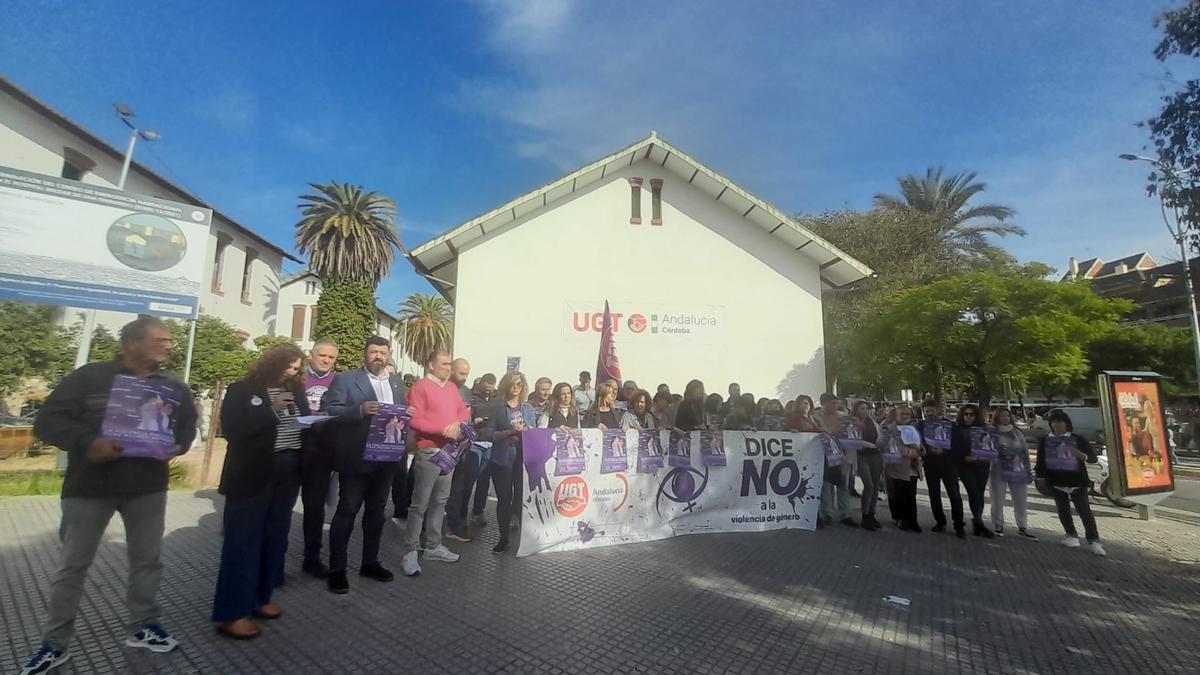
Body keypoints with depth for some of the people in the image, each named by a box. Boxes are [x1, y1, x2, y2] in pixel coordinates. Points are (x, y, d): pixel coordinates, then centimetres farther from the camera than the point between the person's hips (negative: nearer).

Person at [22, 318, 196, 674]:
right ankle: (55, 644, 28)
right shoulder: (89, 377, -8)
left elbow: (187, 426, 12)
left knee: (147, 559, 12)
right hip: (89, 486, -3)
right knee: (72, 566, 10)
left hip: (149, 488, 3)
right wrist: (88, 442, -27)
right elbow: (48, 420, -11)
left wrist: (177, 446, -9)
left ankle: (143, 627, 28)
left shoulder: (174, 389, 4)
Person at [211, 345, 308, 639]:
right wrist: (271, 410, -20)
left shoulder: (296, 392, 10)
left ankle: (259, 598, 27)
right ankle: (231, 614, 10)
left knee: (275, 539, 12)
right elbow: (232, 428, -15)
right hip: (252, 475, -5)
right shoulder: (242, 390, -4)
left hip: (287, 474, 5)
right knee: (243, 542, 0)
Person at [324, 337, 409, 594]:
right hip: (356, 458, -5)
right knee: (347, 511, 2)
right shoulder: (344, 379, -3)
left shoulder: (397, 382, 12)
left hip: (386, 457, 5)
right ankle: (336, 569, 15)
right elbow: (331, 411, -12)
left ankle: (370, 562, 29)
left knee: (376, 511, 15)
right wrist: (360, 410, -27)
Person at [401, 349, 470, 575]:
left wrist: (457, 424, -7)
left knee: (440, 501, 14)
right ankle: (410, 552, 8)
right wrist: (443, 429, -21)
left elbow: (464, 412, 14)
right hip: (428, 452, -7)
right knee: (420, 504, -2)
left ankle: (433, 546, 25)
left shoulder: (452, 387, 12)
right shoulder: (420, 387, -9)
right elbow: (414, 420, -17)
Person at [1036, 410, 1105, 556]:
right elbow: (1040, 460, 9)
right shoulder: (1045, 441, 4)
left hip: (1077, 481, -2)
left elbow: (1093, 457, -1)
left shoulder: (1078, 439, 0)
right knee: (1063, 510, 8)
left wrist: (1082, 456, -22)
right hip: (1056, 481, 2)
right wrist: (1041, 476, 2)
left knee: (1084, 511, -1)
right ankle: (1072, 535, 20)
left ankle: (1093, 540, 6)